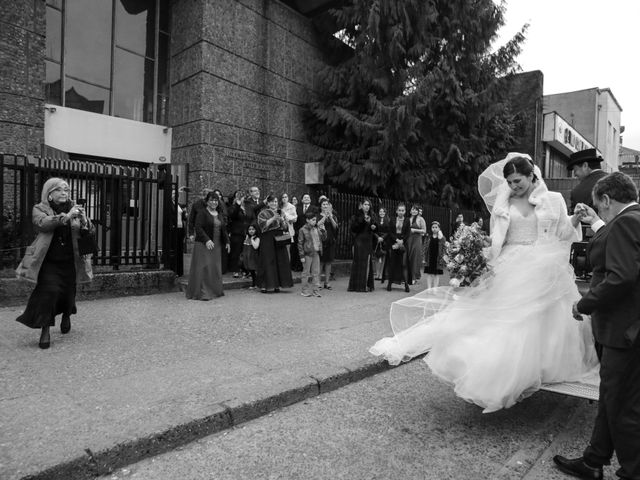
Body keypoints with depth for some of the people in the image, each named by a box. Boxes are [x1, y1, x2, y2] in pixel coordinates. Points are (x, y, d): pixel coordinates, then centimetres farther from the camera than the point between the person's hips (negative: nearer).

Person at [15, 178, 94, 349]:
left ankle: (66, 316, 41)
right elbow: (42, 223, -21)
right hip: (49, 262, -2)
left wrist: (84, 221, -22)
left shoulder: (74, 209, 8)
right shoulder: (39, 209, 1)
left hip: (70, 262, 2)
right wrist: (66, 217, -34)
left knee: (68, 293, 9)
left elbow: (89, 232, 0)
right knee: (48, 291, -16)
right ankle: (45, 330, -4)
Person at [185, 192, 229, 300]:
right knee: (204, 267, -8)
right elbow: (198, 228, -14)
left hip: (216, 245, 7)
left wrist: (227, 242, 15)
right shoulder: (202, 213, -5)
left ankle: (213, 290, 18)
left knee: (215, 268, 9)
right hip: (204, 245, -7)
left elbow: (224, 230, 21)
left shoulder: (220, 215, 16)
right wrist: (207, 240, -23)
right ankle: (201, 293, -3)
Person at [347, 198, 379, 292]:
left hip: (368, 242, 5)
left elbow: (375, 228, 18)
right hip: (359, 241, -5)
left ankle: (367, 284, 10)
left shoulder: (371, 217, 15)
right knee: (359, 262, -5)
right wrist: (363, 221, -18)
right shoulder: (357, 216, -2)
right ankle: (357, 285, 0)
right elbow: (353, 228, -12)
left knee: (368, 263, 4)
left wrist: (374, 227, -5)